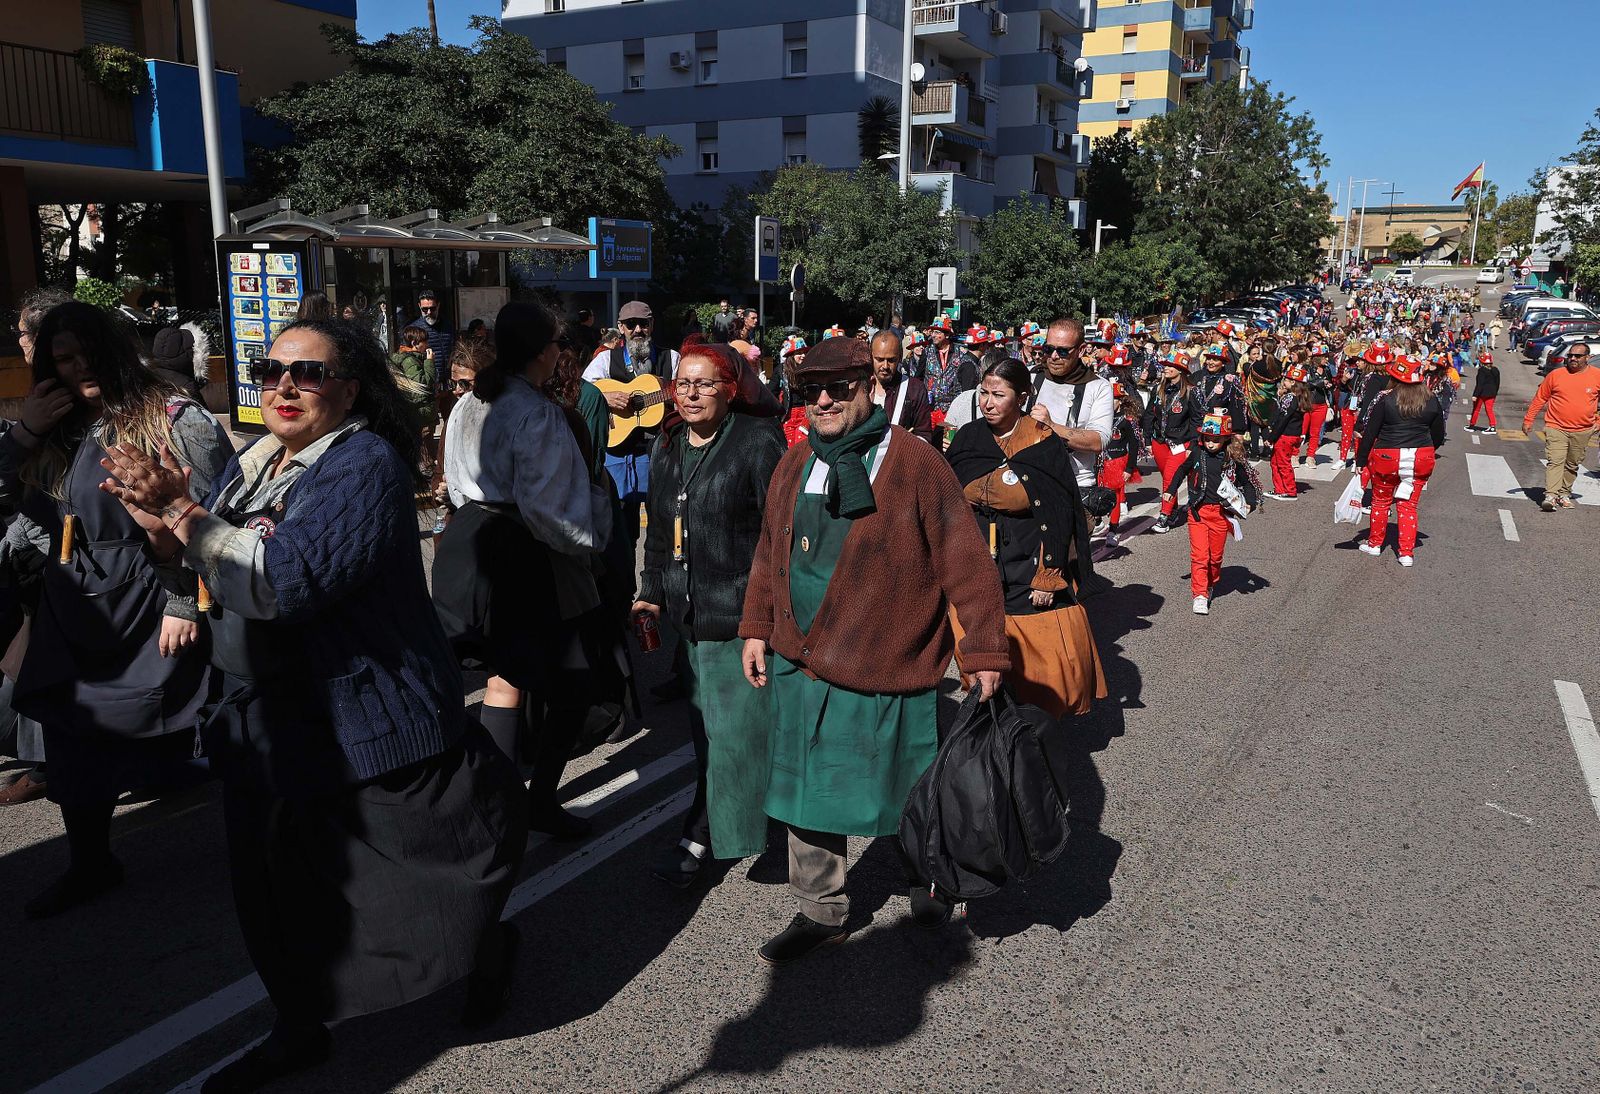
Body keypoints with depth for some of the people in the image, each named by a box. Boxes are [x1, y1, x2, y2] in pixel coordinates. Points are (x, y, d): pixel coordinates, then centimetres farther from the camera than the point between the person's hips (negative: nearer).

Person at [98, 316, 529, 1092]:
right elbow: (211, 569, 10)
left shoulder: (365, 463, -17)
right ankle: (299, 1029, 38)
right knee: (273, 883, 17)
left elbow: (289, 581, -27)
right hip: (267, 720, 8)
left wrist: (183, 515, -22)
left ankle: (489, 947, 37)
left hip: (358, 725, -8)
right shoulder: (251, 465, 10)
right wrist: (162, 517, -9)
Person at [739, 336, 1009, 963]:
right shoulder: (794, 466, 7)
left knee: (904, 794, 14)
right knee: (808, 791, 13)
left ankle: (922, 877, 45)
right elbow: (770, 553, 16)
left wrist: (984, 653, -14)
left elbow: (965, 562, -13)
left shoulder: (917, 465, -12)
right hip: (801, 663, 5)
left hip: (886, 673, -5)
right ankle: (821, 911, 32)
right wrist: (757, 628, 13)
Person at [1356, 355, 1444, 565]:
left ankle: (1375, 543, 28)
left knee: (1381, 501, 15)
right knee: (1408, 505, 11)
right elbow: (1439, 435, 8)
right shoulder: (1431, 402, -1)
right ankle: (1407, 553, 8)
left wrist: (1360, 461, -3)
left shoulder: (1385, 401, -12)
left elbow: (1370, 433, -9)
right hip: (1420, 460, 3)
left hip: (1388, 458, -3)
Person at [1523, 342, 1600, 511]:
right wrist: (1528, 419, 5)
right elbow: (1540, 398, 5)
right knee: (1555, 461, -14)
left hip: (1582, 431, 2)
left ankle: (1564, 493, 24)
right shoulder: (1556, 374, -1)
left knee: (1572, 465, 11)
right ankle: (1550, 495, -20)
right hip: (1556, 428, -2)